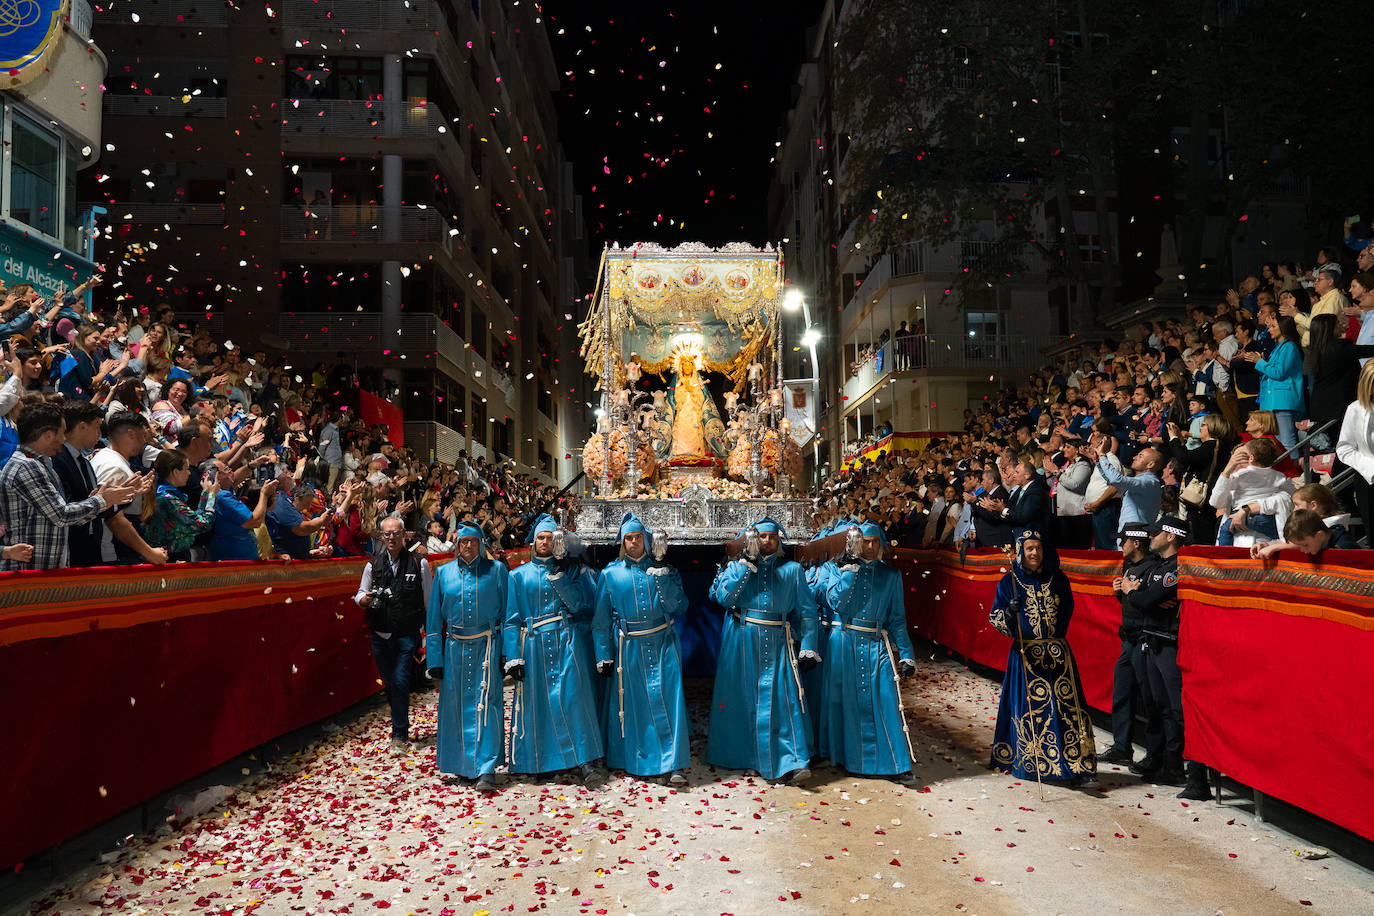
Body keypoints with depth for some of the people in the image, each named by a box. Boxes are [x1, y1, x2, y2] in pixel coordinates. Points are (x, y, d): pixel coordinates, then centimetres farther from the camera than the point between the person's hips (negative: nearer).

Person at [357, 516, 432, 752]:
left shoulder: (419, 564, -1)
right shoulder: (373, 564, 6)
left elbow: (429, 601, 4)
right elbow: (360, 594, 14)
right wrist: (364, 599, -11)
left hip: (407, 635, -4)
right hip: (380, 635, 4)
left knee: (400, 681, -12)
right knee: (389, 684, 12)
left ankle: (400, 735, -1)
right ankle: (400, 728, 30)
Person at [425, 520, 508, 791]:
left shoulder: (496, 571, 1)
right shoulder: (444, 573, 7)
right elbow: (434, 618, 9)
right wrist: (435, 659, 4)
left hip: (486, 647, -2)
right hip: (454, 649, 3)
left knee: (486, 707, -7)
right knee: (455, 707, 8)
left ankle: (487, 770, -4)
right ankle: (463, 765, 24)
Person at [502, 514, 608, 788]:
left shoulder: (570, 570, 9)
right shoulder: (519, 575, 10)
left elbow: (582, 604, -5)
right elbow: (511, 620, 6)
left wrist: (559, 578, -12)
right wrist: (513, 657, -3)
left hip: (565, 643, -1)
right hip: (533, 647, 1)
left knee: (572, 698, -9)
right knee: (535, 702, 3)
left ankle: (587, 764, -8)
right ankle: (535, 762, 18)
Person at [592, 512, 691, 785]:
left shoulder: (662, 569, 5)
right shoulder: (611, 574, 4)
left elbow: (678, 606, -7)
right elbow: (601, 620, 7)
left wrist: (662, 576, -15)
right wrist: (603, 656, 3)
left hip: (662, 644, 0)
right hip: (629, 648, 0)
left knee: (667, 700, -6)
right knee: (632, 703, 5)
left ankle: (675, 765, -2)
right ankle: (635, 761, 20)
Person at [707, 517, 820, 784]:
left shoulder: (792, 570, 8)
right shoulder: (737, 566, 8)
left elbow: (807, 610, 6)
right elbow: (723, 597, -9)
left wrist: (808, 648, -1)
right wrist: (745, 566, -11)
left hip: (777, 642, 0)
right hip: (741, 641, 1)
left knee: (783, 699, -8)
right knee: (741, 699, 7)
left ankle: (793, 763, -8)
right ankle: (737, 755, 23)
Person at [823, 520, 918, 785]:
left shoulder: (891, 574, 9)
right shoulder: (841, 569, 6)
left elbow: (897, 617, 8)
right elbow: (836, 602, -10)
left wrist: (906, 654, 3)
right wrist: (850, 571, -12)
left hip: (877, 645, 1)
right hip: (844, 644, -1)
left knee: (886, 701, -6)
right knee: (846, 700, 4)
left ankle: (896, 765, -1)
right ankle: (846, 756, 19)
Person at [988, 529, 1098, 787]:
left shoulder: (1057, 579, 8)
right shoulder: (1009, 582, 2)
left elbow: (1067, 612, 17)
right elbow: (994, 617, 1)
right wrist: (1010, 611, -18)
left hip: (1058, 653, 2)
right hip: (1026, 654, -2)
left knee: (1068, 706, -4)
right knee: (1029, 708, 1)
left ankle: (1080, 766, -1)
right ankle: (1027, 763, 16)